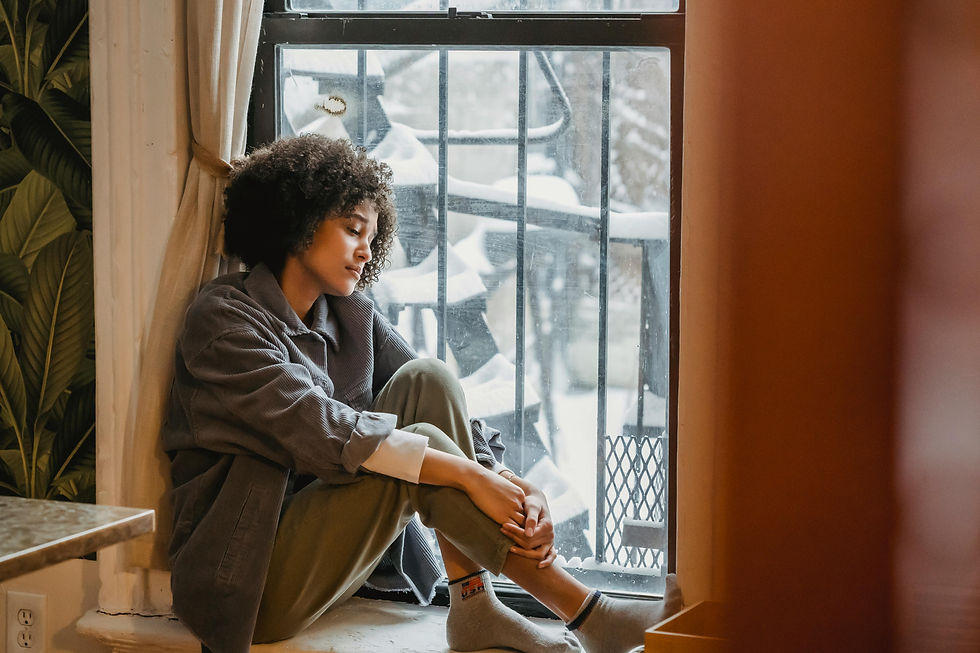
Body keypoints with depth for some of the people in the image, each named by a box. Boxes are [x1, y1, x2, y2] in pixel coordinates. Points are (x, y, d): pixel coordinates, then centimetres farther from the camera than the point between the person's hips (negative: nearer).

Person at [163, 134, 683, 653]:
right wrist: (466, 475, -29)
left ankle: (475, 608, -17)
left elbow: (437, 404, 1)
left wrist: (512, 487, -19)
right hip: (252, 586, -7)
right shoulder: (223, 318, -12)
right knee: (423, 443, -25)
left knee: (426, 379, -11)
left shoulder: (352, 317, 11)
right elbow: (318, 430, -25)